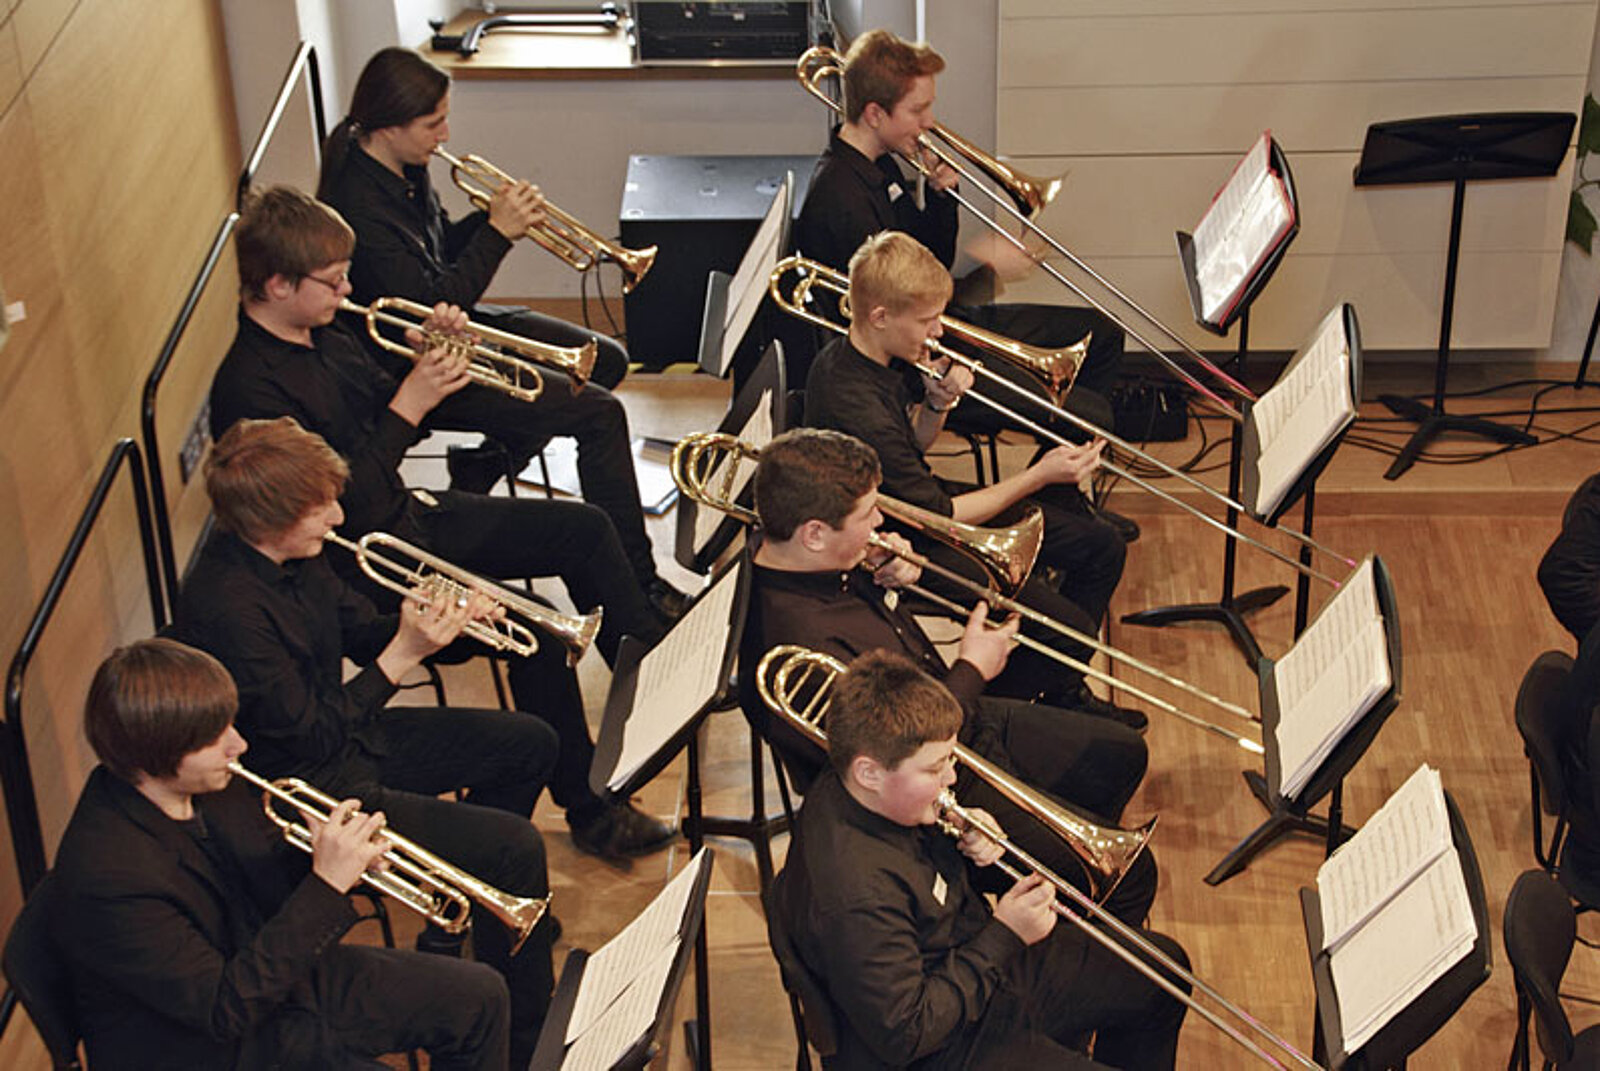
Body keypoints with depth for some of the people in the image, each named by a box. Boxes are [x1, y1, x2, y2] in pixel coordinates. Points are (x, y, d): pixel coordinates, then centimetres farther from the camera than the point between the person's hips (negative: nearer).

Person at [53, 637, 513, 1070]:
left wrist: (345, 858, -16)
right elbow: (226, 1009, -30)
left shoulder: (214, 783, -8)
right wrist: (327, 885, -31)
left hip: (276, 973, 8)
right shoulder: (106, 875, -32)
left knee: (478, 998, 5)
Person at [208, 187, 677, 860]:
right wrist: (407, 407, -24)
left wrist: (429, 368, -2)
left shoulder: (324, 336, 4)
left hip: (409, 515, 10)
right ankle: (589, 809, -10)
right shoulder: (249, 389, -24)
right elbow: (339, 508, -27)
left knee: (583, 528, 6)